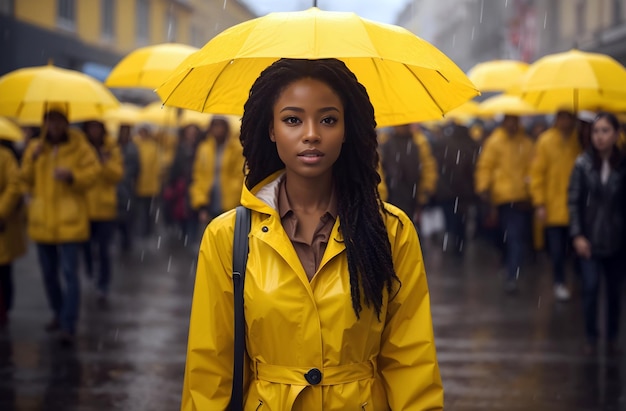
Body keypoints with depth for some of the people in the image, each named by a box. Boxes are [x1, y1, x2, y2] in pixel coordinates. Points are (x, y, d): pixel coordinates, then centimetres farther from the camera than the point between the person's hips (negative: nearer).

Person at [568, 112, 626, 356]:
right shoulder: (583, 164, -5)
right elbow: (573, 201, -3)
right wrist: (577, 235, -9)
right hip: (589, 239, -1)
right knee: (591, 288, -4)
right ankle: (591, 337, 10)